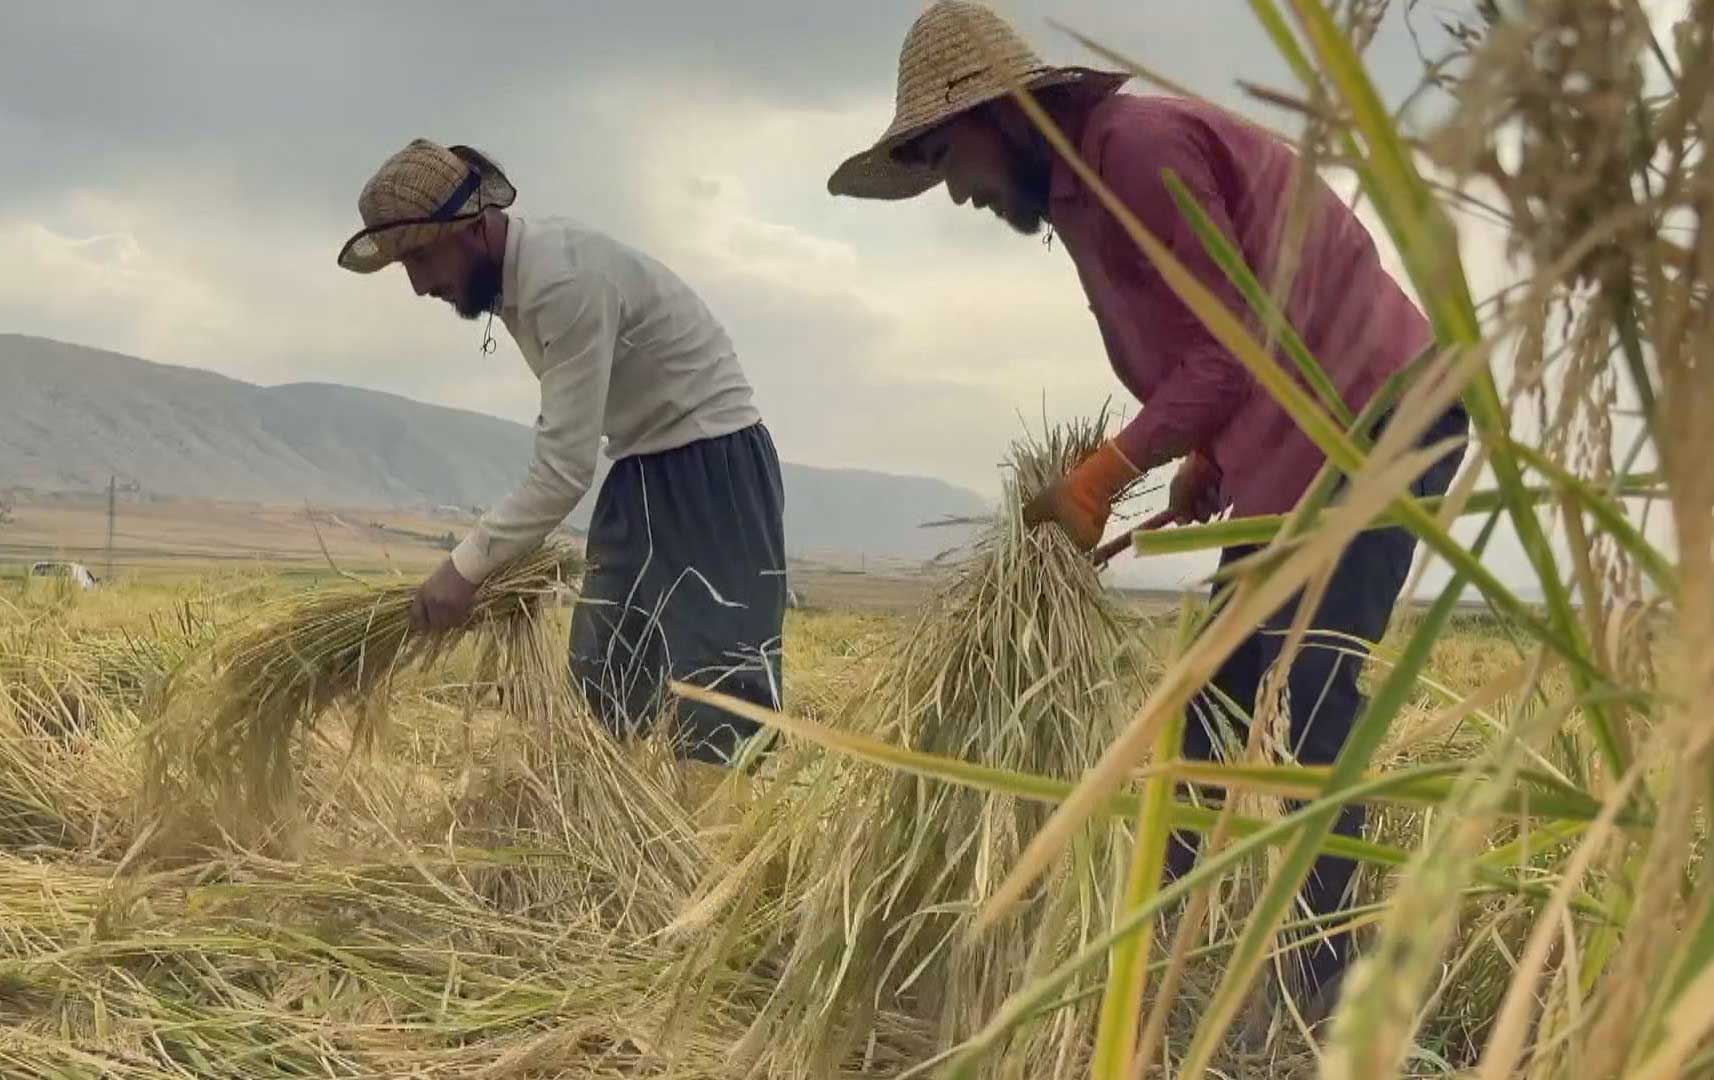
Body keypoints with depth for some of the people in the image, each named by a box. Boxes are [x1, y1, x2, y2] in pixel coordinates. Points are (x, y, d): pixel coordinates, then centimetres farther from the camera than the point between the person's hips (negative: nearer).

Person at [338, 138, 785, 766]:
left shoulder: (566, 279, -27)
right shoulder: (514, 276, 3)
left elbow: (566, 467, -28)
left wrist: (466, 566, -25)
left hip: (713, 465, -10)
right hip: (642, 471, 10)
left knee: (715, 677, -15)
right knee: (605, 673, 8)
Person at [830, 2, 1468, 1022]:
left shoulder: (1136, 142, -15)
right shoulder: (1085, 188, 15)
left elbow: (1234, 341, -18)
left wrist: (1105, 474, -14)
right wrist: (1205, 460, 4)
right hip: (1301, 441, 10)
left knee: (1303, 716, -12)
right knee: (1220, 708, 8)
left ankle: (1313, 992, -6)